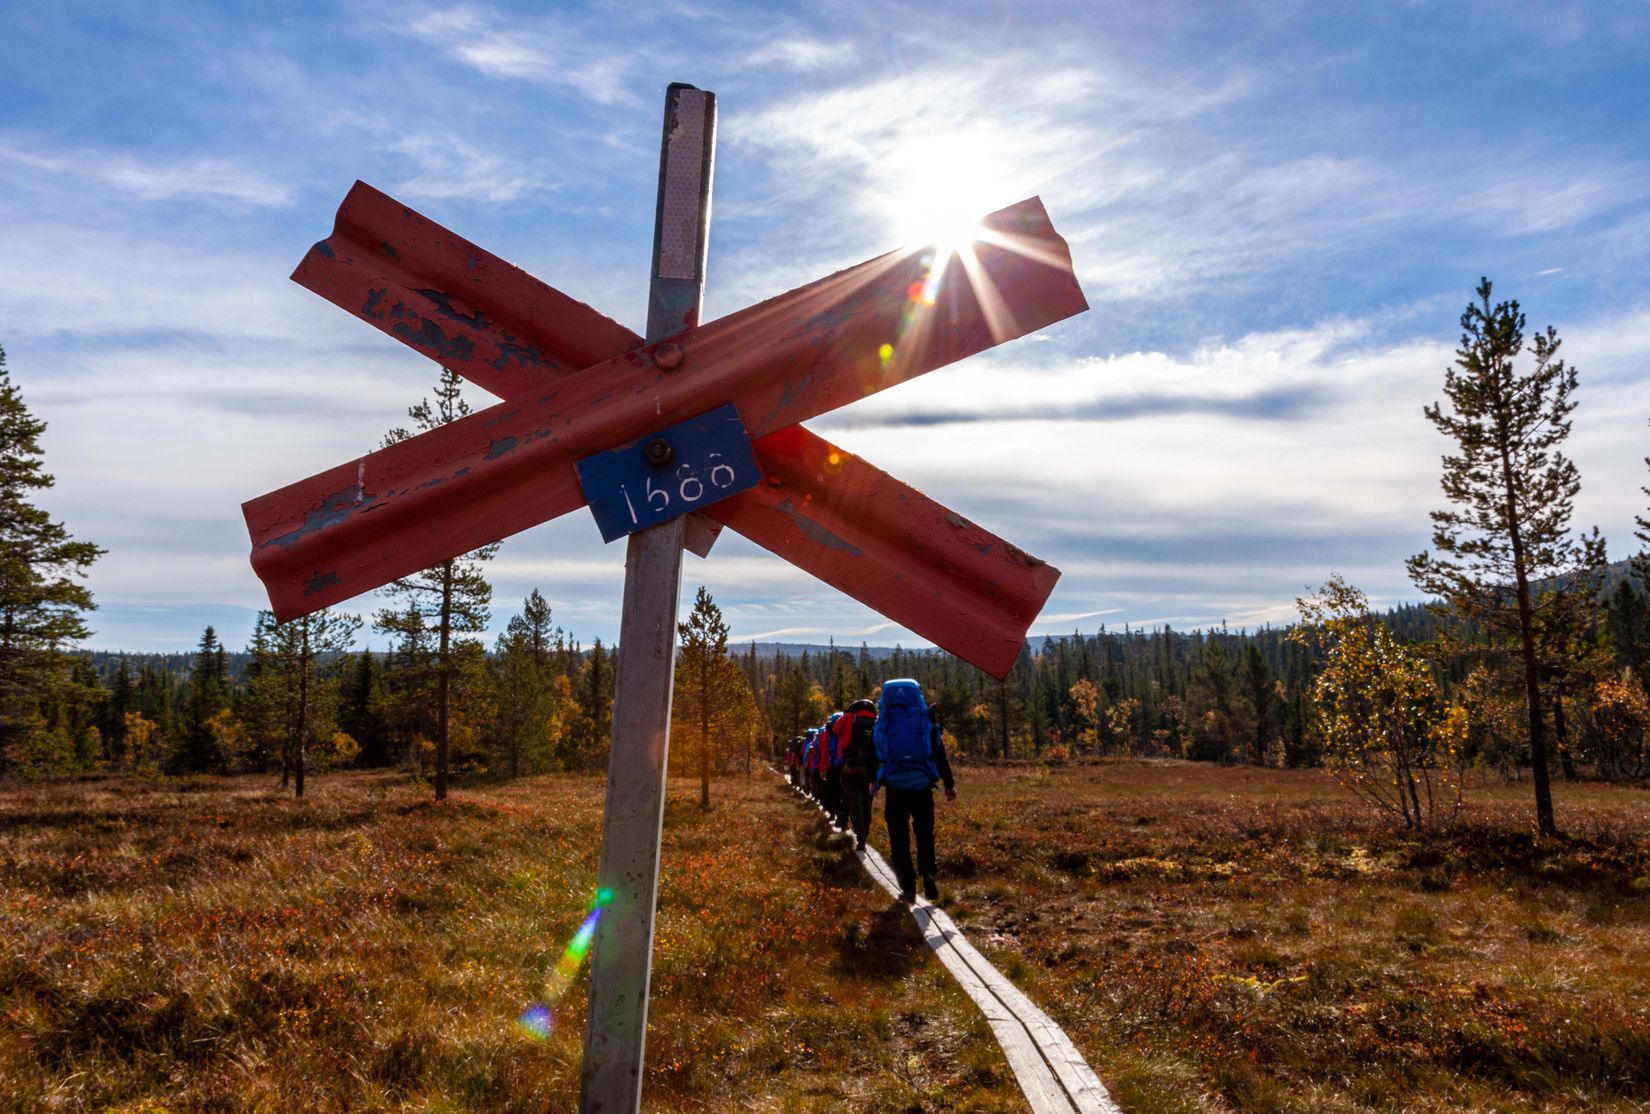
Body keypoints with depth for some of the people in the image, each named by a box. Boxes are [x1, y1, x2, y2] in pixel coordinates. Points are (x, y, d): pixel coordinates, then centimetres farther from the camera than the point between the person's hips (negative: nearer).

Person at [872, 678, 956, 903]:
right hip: (922, 786, 0)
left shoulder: (881, 725, 2)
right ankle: (927, 873, -8)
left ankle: (908, 887, 6)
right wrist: (949, 784, 10)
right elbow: (940, 755, 3)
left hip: (895, 787, 0)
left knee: (899, 839, 8)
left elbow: (874, 756, 10)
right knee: (924, 833, 14)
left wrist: (874, 782, 24)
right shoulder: (927, 721, 2)